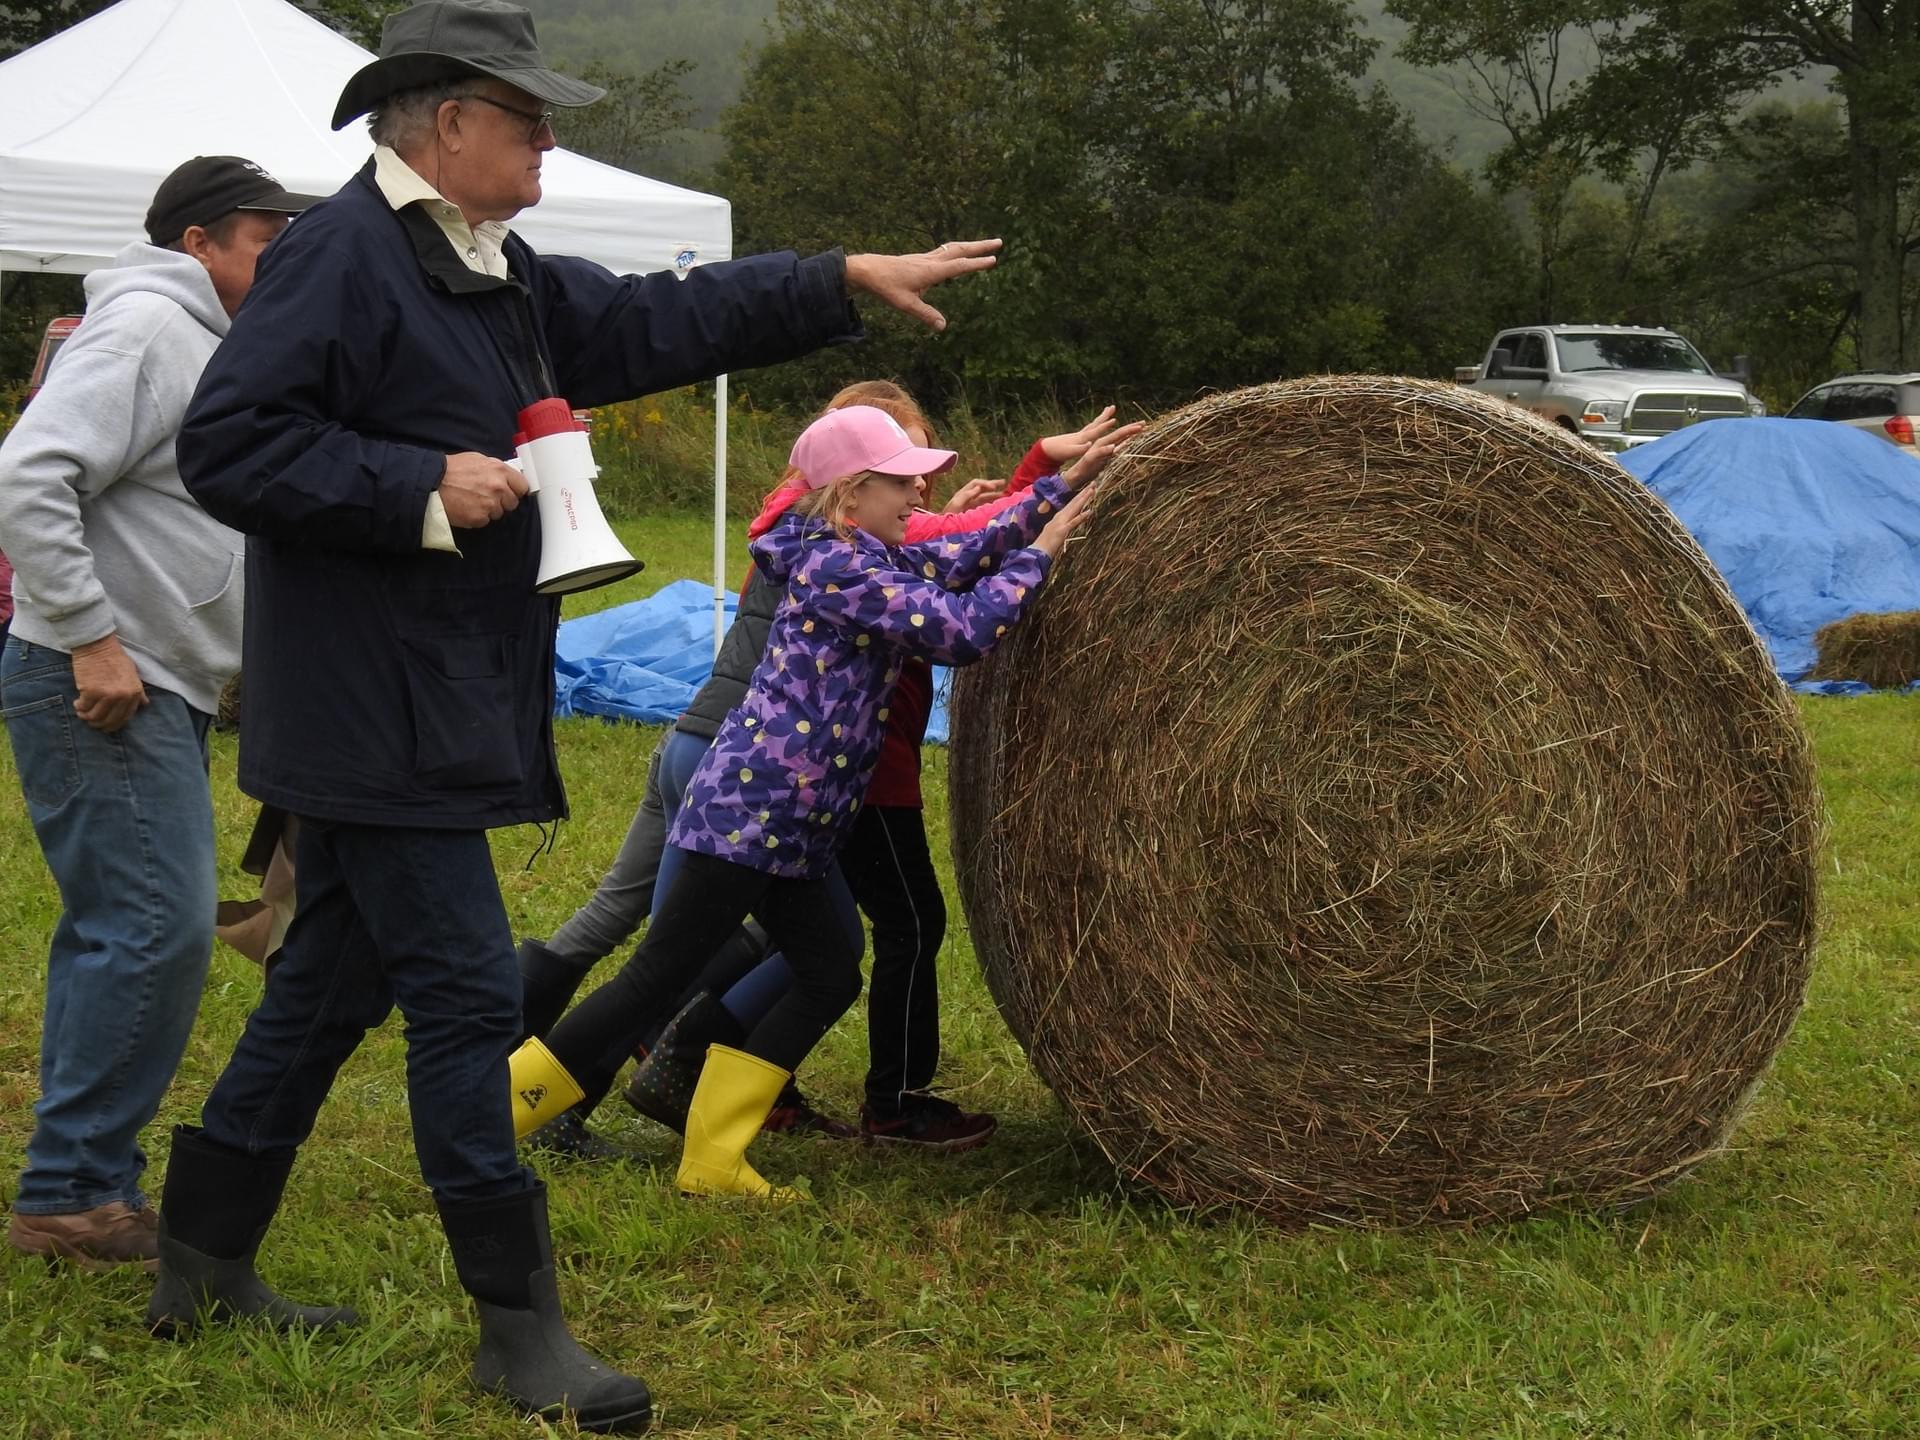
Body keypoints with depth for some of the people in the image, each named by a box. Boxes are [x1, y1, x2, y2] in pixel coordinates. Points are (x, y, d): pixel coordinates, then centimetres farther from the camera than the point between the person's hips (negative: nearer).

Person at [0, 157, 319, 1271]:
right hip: (103, 689, -11)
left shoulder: (207, 342, 20)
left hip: (158, 690, 11)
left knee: (123, 932, 12)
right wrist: (93, 640, -23)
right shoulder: (145, 326, -12)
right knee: (155, 928, -13)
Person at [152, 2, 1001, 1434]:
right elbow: (226, 444, -20)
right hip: (375, 712, -10)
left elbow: (658, 318, 21)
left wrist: (849, 281, 19)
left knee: (335, 981, 17)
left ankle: (204, 1265, 29)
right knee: (466, 992, -6)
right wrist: (424, 488, -21)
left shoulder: (500, 272, 14)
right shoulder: (342, 254, -15)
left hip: (436, 708, 10)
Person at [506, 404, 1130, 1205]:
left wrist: (1065, 487, 13)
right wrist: (1041, 554, -7)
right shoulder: (838, 564, -14)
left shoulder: (867, 558, 14)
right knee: (656, 979, -8)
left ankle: (709, 1163, 12)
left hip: (785, 829, 10)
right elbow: (962, 632, -18)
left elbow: (965, 560, 18)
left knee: (829, 977, 10)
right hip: (749, 814, -10)